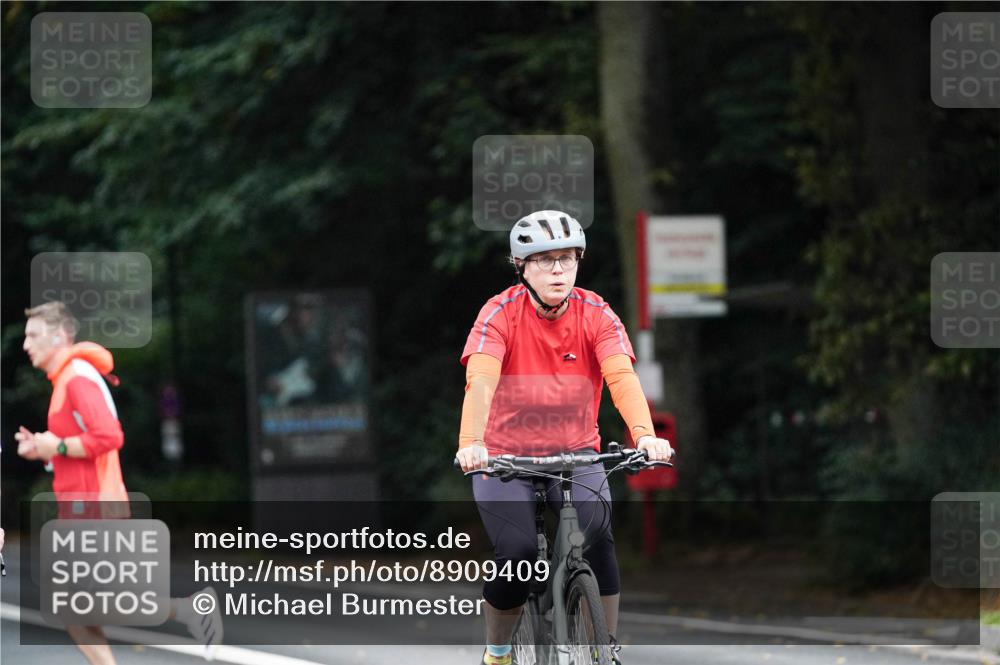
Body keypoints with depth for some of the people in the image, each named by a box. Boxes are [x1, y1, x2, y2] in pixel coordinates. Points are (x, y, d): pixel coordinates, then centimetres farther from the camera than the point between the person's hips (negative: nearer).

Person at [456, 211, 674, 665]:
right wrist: (470, 443, -46)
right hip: (506, 457, -1)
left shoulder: (596, 314, -8)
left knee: (597, 537, -26)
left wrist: (644, 434, -42)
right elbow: (480, 381, -28)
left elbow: (622, 377, -23)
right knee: (517, 554, -22)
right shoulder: (500, 313, -14)